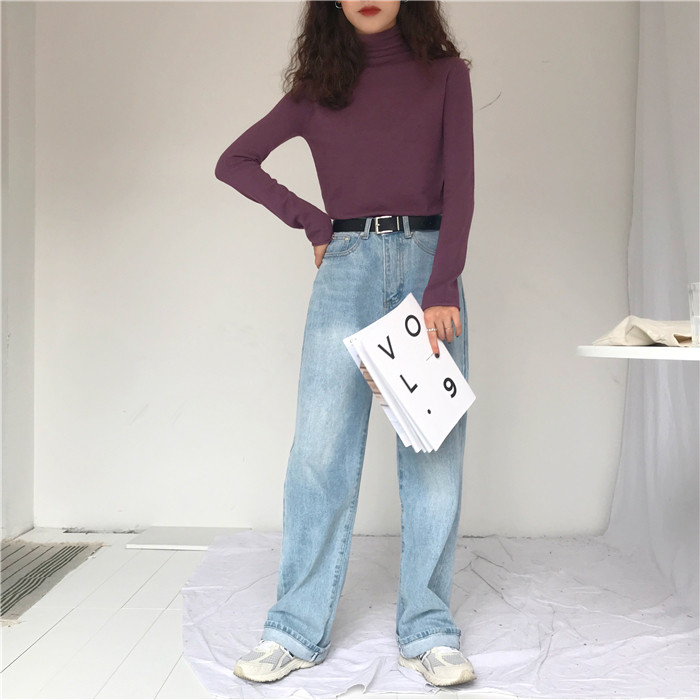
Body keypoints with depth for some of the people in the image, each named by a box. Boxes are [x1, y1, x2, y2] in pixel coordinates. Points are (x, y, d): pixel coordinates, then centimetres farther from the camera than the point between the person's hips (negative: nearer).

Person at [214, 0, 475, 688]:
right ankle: (297, 629, 4)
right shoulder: (318, 88, 13)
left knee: (433, 452, -2)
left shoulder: (445, 72, 11)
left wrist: (442, 289, -11)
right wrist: (311, 220, 4)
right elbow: (233, 161, 15)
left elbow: (459, 184, 0)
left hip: (428, 261, 0)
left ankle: (427, 631, 8)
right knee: (320, 449, -5)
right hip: (347, 269, 0)